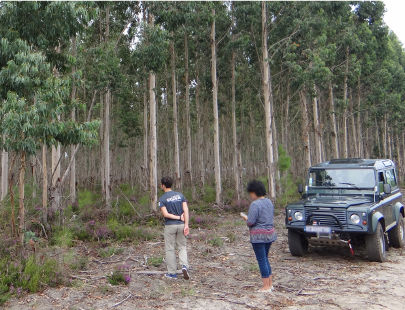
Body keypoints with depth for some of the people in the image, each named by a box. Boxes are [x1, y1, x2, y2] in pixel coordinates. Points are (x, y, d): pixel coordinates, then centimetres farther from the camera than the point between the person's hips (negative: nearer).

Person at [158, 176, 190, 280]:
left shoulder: (162, 199, -7)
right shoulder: (180, 195, 4)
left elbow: (165, 214, -16)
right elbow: (186, 211, -4)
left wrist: (178, 217, -8)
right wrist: (186, 225, -7)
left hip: (170, 226, -3)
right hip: (181, 225, 3)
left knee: (170, 249, 8)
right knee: (182, 247, 14)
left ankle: (172, 273, 13)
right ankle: (184, 266, -8)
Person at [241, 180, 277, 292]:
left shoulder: (255, 204, -17)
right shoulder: (269, 202, 9)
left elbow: (250, 222, -20)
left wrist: (245, 217, 1)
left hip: (259, 236, -8)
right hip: (270, 233, 9)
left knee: (261, 260, 1)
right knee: (265, 258, 20)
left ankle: (266, 287, 8)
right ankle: (270, 284, 25)